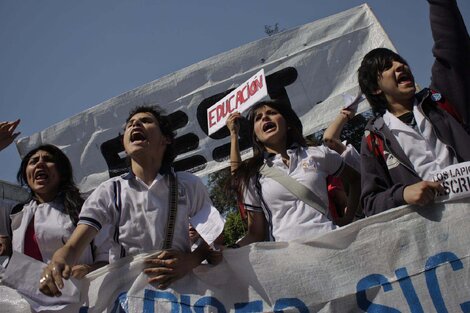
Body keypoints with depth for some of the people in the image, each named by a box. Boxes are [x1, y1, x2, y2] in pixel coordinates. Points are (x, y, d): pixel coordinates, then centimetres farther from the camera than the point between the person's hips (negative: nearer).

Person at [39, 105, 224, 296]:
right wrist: (59, 261, -32)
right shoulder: (109, 191, -1)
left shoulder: (189, 186, 0)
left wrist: (191, 260, -16)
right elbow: (73, 246, -8)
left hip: (178, 287, -1)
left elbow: (215, 238, 5)